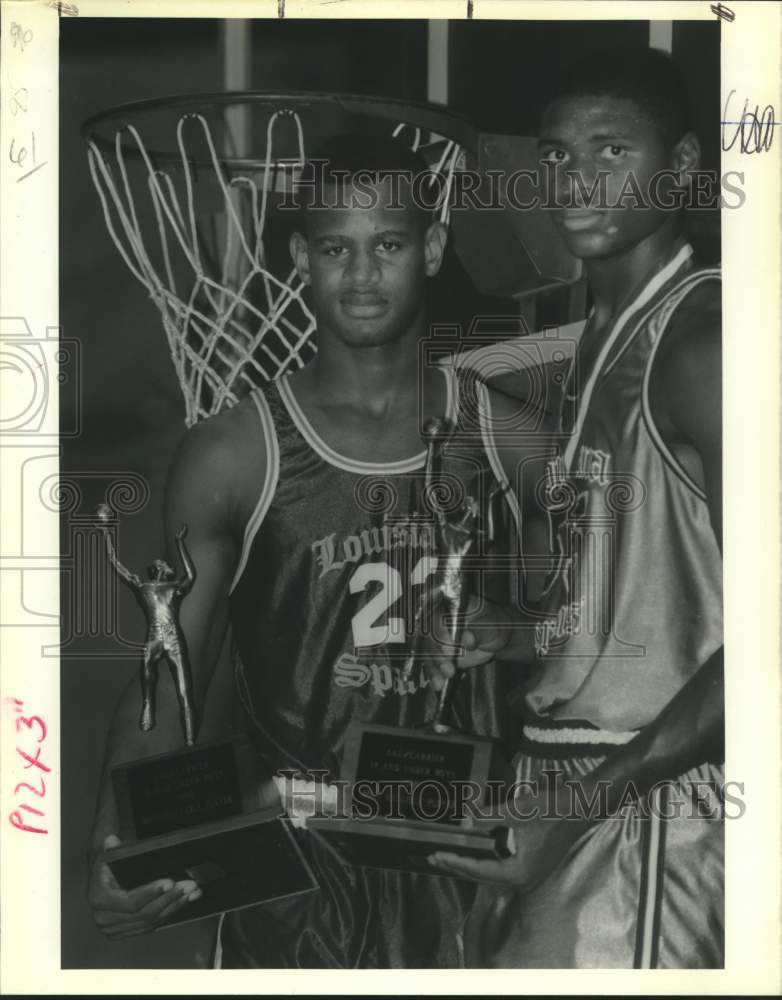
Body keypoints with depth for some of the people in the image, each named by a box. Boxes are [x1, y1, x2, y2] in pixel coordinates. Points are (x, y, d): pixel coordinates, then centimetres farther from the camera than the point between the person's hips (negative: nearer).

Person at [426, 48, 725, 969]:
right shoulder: (605, 340, 13)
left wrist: (580, 801, -22)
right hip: (567, 783, 8)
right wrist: (518, 644, 8)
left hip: (649, 803, -8)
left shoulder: (697, 344, -15)